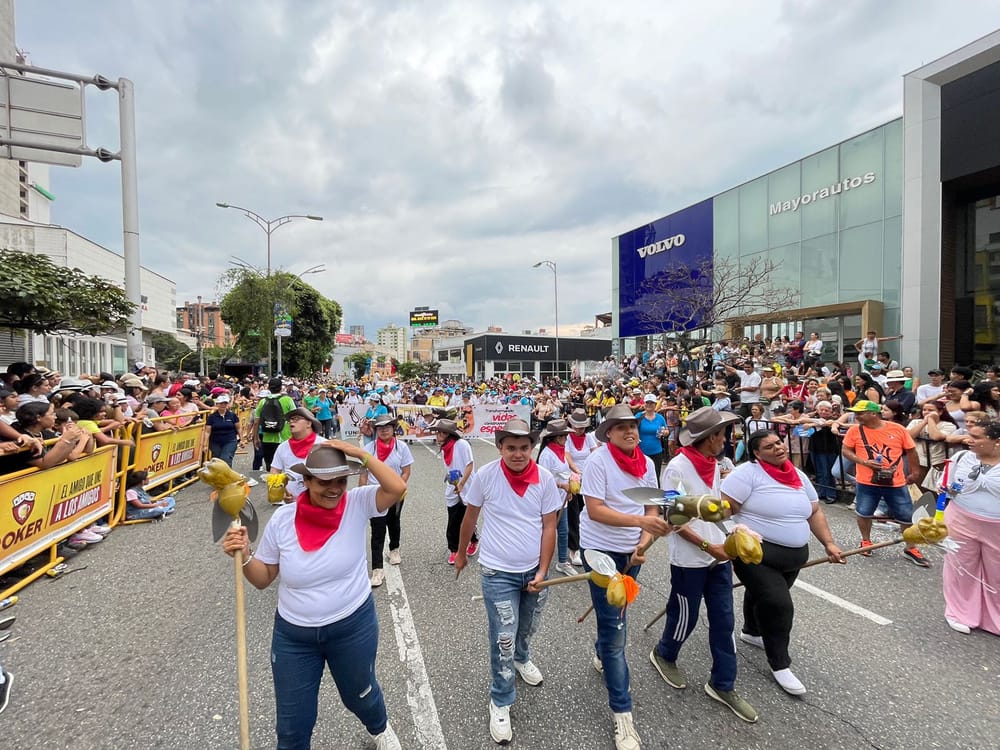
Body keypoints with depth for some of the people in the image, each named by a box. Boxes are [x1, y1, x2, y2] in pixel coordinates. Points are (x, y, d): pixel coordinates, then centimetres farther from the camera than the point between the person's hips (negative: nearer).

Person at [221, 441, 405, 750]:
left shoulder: (357, 504, -18)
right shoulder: (282, 518, -14)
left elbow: (398, 488, -36)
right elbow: (263, 578, -3)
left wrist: (361, 455, -35)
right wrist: (244, 556, -22)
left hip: (353, 627, -1)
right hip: (293, 634, 1)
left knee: (360, 696, 26)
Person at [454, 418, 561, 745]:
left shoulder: (546, 479, -14)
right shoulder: (485, 476, -18)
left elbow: (549, 527, -6)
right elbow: (470, 518, -3)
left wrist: (542, 571, -8)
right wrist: (461, 554, 9)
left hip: (533, 570, 3)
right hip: (498, 573, -3)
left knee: (527, 629, 24)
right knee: (503, 640, 2)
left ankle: (522, 658, 57)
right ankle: (500, 702, 28)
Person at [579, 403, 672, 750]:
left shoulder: (646, 463, -2)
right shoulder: (598, 460, -20)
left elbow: (652, 507, 5)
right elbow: (594, 510, -26)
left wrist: (644, 542, -10)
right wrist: (639, 520, -34)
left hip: (631, 551, 6)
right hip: (601, 550, -6)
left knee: (616, 615, 24)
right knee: (615, 627, -1)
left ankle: (602, 656, 54)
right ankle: (622, 712, 15)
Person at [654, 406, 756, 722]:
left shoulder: (713, 465, 5)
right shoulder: (677, 468, -20)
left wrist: (724, 544, 13)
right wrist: (708, 547, -19)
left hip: (719, 555, 7)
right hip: (690, 559, -7)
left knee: (723, 620, 13)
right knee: (685, 617, 12)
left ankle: (722, 685, 30)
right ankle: (663, 654, 40)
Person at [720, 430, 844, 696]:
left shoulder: (798, 475, 7)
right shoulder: (747, 473, -18)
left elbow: (815, 512, 14)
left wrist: (829, 543, 5)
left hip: (793, 555, 7)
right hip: (757, 554, -7)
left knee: (762, 594, 24)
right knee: (778, 605, -7)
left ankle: (751, 632, 50)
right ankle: (780, 665, 14)